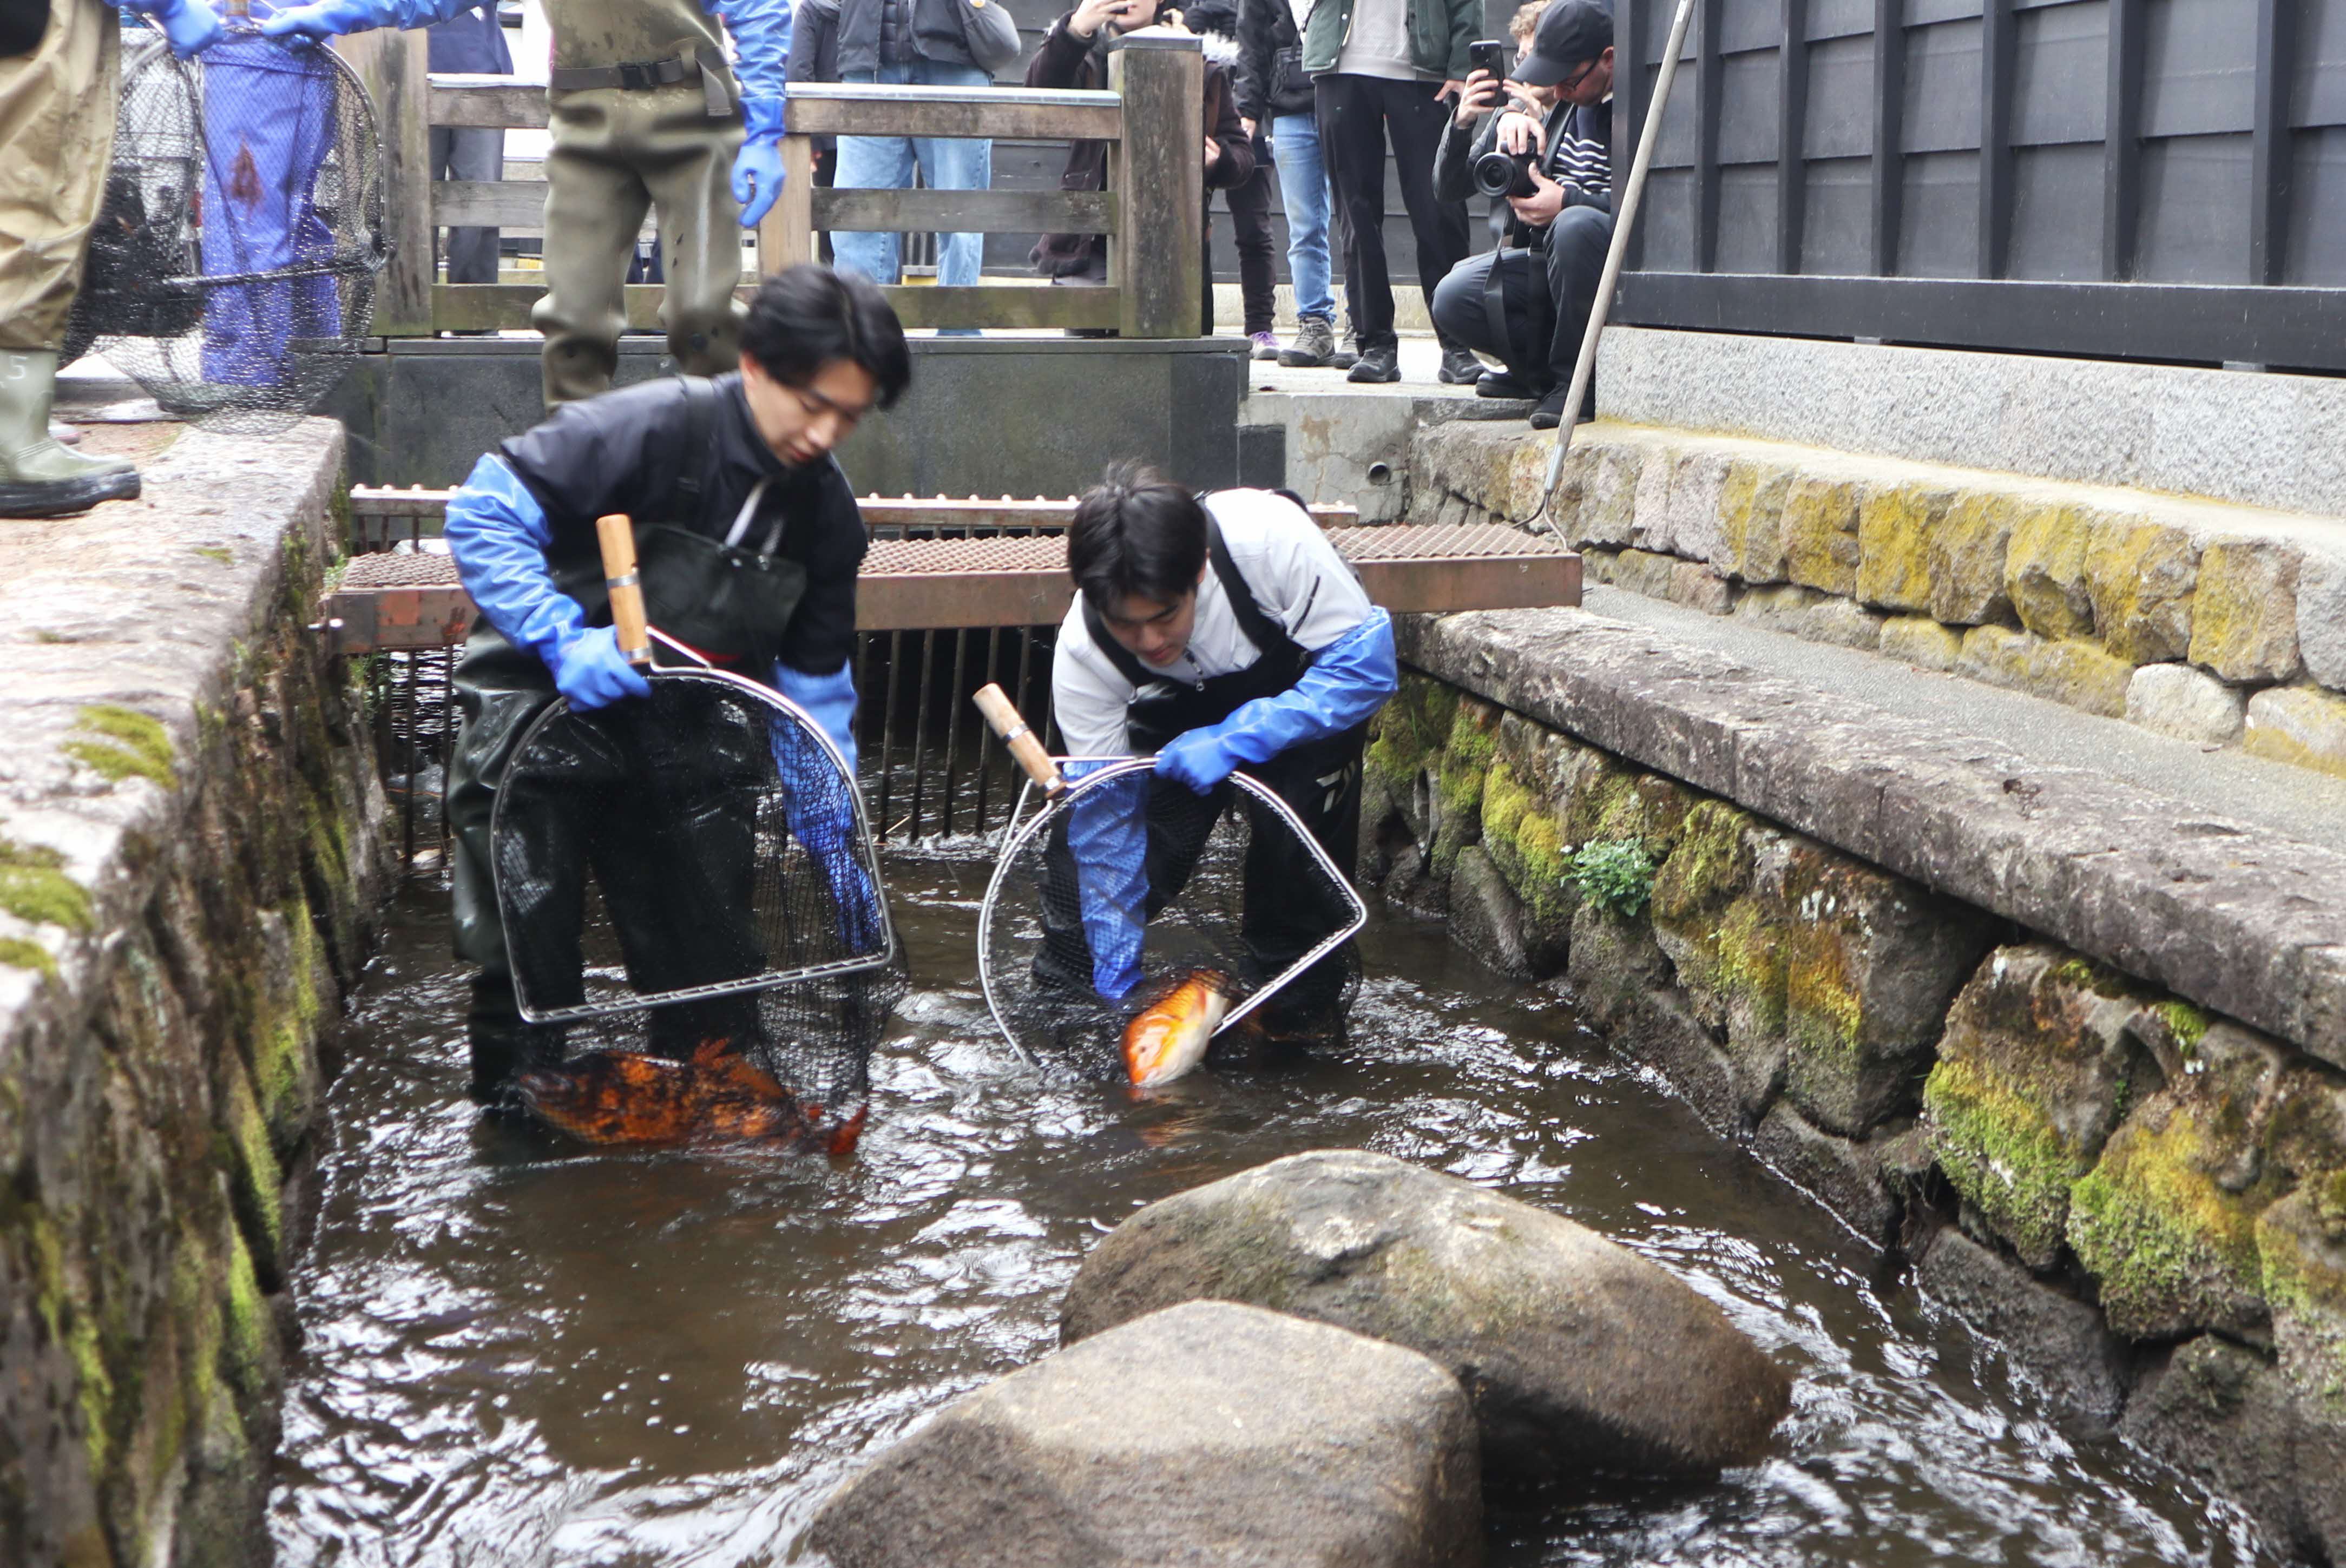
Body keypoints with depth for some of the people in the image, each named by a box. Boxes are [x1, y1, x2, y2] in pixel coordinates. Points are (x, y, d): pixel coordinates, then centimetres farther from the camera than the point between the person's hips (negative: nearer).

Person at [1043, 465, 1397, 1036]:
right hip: (1181, 709, 2)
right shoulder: (1080, 653, -31)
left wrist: (1234, 740, -42)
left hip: (1305, 684, -1)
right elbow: (1105, 816, -21)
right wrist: (1116, 982, -21)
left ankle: (1297, 1010, 0)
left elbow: (1367, 664, -32)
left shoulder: (1270, 534, -41)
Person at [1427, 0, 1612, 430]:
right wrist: (1461, 125, -12)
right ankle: (1542, 366, 8)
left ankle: (1575, 379, -21)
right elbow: (1450, 182, 8)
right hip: (1546, 261, 6)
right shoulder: (1545, 106, 7)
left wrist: (1568, 200, -32)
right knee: (1453, 298, -18)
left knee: (1576, 226, -38)